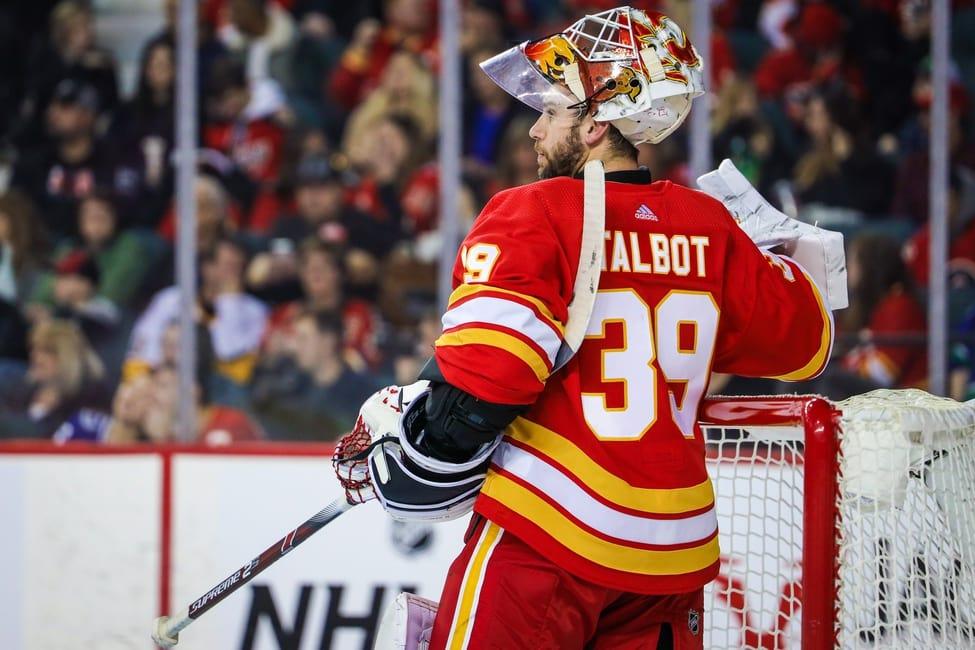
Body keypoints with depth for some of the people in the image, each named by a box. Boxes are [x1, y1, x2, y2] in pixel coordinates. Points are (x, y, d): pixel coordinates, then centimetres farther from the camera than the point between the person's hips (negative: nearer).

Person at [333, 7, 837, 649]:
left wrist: (395, 442, -4)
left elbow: (480, 378, -18)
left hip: (546, 535, -6)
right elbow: (802, 338, 17)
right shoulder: (710, 228, 7)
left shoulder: (534, 217, -11)